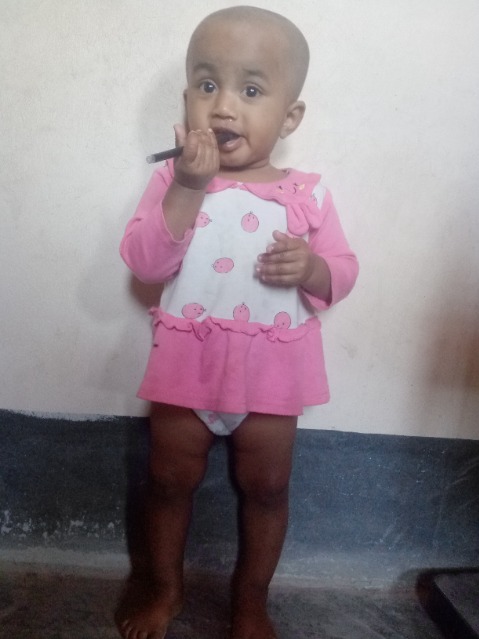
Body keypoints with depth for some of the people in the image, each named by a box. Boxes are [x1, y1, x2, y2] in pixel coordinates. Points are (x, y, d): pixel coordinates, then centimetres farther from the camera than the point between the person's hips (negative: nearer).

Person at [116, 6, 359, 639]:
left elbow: (343, 272, 1)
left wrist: (310, 266, -21)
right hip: (187, 361, 0)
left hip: (272, 367, 1)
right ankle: (164, 585, 42)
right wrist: (188, 189, -27)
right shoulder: (173, 180, -5)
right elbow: (144, 263, -16)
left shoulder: (306, 195, -4)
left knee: (266, 488, 14)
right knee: (171, 479, 14)